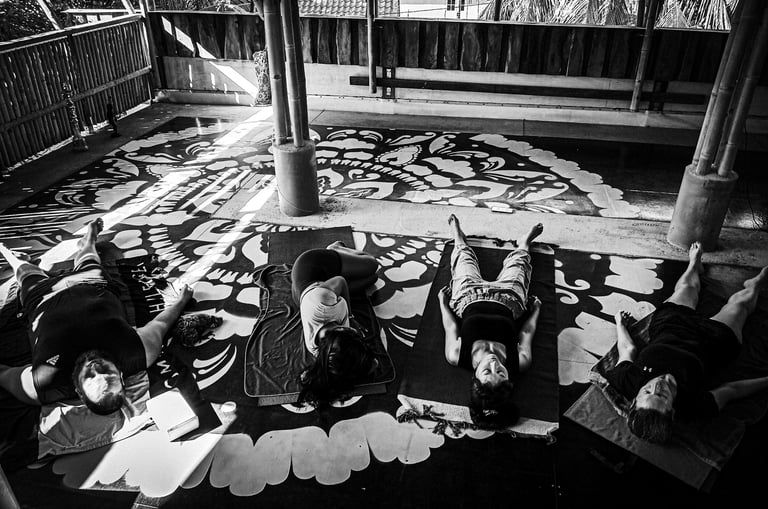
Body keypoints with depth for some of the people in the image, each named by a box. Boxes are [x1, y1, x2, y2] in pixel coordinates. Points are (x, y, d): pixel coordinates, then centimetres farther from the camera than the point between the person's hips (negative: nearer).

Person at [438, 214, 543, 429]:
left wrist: (442, 300, 0)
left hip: (469, 295, 0)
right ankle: (524, 242, 62)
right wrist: (536, 307, 4)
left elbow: (450, 326, -19)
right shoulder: (520, 362, -38)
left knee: (464, 255, 24)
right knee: (517, 258, 24)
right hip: (508, 299, 0)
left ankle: (459, 238, 62)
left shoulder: (456, 356, -40)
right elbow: (527, 331, -17)